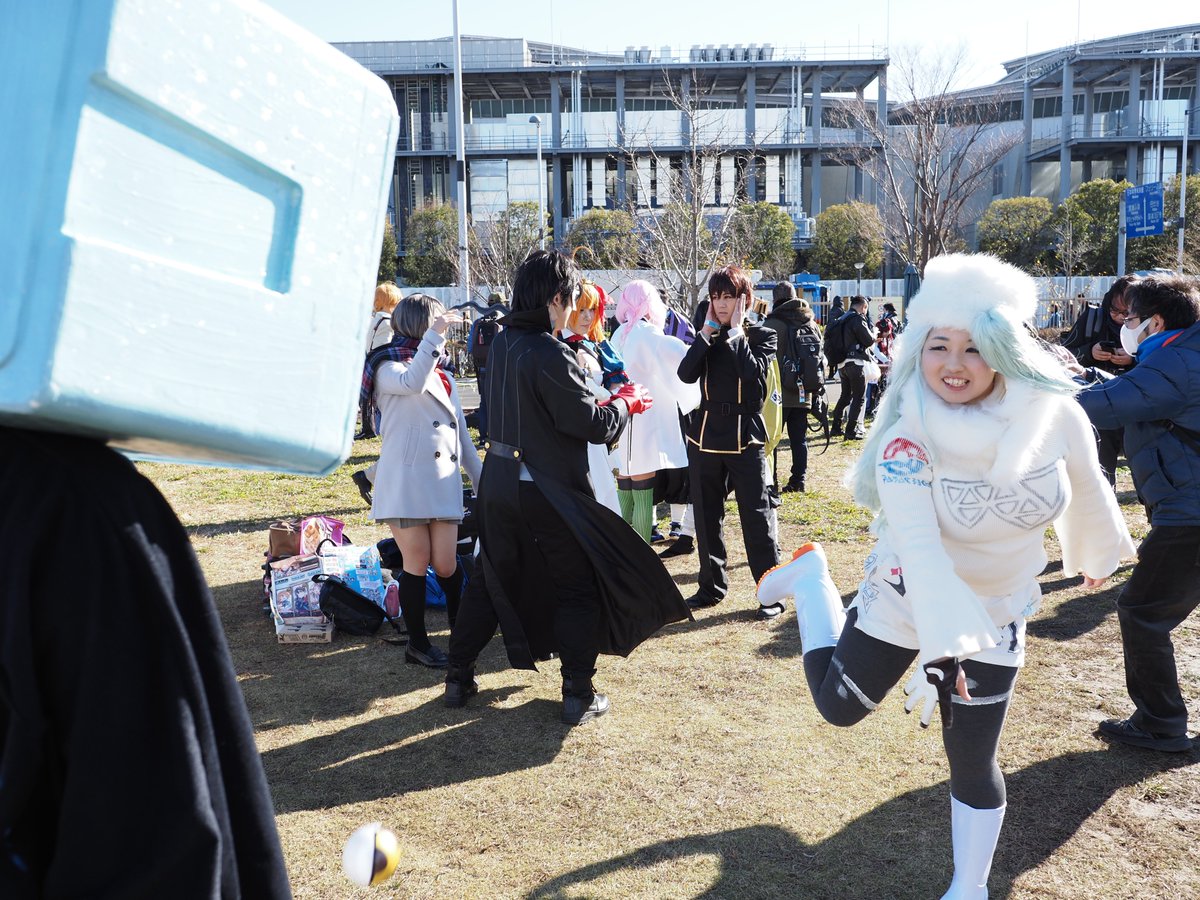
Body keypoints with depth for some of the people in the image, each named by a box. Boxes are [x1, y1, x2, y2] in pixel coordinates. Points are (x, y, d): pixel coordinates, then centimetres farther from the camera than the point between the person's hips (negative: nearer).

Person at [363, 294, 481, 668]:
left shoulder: (443, 376, 20)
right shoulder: (389, 368, 0)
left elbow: (462, 432, 21)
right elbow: (412, 383, -26)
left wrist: (483, 480, 18)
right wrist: (434, 335, -25)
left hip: (443, 481, 5)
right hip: (405, 481, -5)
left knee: (445, 564, 2)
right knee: (417, 563, 1)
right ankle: (418, 642, 14)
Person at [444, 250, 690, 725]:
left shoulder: (503, 341, 4)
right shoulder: (550, 355, -21)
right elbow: (597, 425, -17)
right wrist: (628, 400, 1)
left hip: (499, 482, 8)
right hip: (546, 492, -7)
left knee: (493, 580, 20)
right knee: (580, 587, 8)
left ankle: (458, 677, 28)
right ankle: (578, 694, 13)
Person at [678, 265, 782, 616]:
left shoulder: (761, 335, 0)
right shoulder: (707, 337, 9)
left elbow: (753, 371, -21)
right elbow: (686, 374, -8)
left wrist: (736, 330, -13)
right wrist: (707, 331, -8)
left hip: (745, 436, -4)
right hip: (705, 435, 4)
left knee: (757, 517, -3)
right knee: (707, 516, 11)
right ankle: (711, 586, 25)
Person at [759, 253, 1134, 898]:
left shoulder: (1054, 414, -17)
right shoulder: (907, 438, -27)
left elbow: (1087, 489, 4)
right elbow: (919, 543, -36)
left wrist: (1095, 553, 20)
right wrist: (945, 640, -46)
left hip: (995, 613, 2)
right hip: (906, 596, -1)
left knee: (973, 763, 8)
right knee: (837, 705, 14)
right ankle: (810, 578, 35)